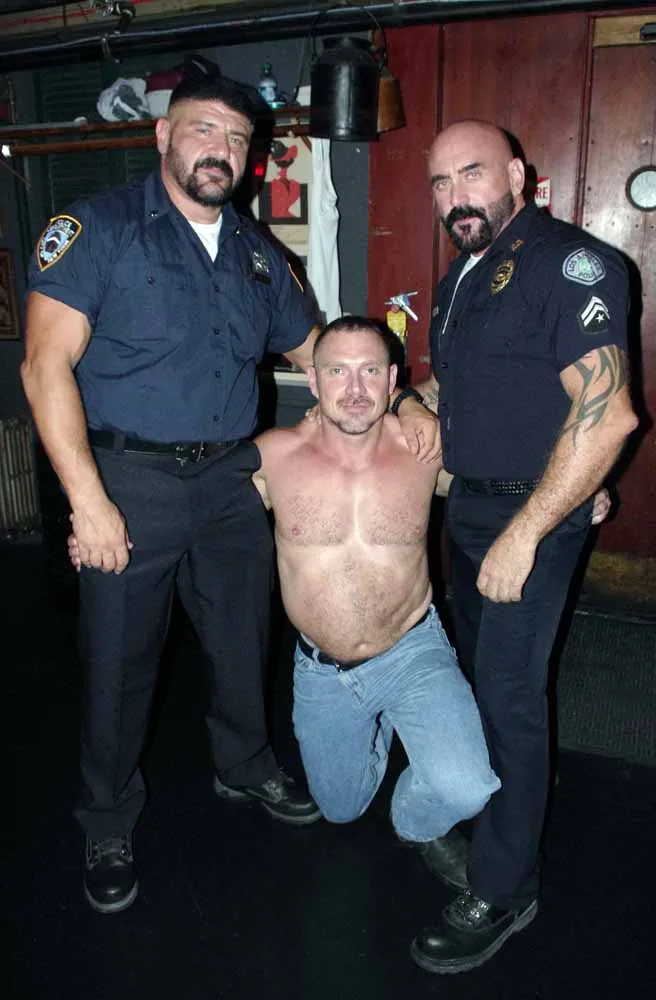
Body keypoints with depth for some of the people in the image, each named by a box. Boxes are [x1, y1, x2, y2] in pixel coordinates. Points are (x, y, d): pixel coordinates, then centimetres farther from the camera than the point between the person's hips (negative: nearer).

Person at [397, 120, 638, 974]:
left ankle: (503, 892, 14)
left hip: (531, 516, -8)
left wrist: (523, 534, -24)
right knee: (479, 674, 21)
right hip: (467, 505, 8)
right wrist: (406, 405, 9)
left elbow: (606, 415, -25)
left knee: (510, 697, -3)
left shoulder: (569, 262, -16)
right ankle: (476, 810, 44)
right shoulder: (461, 279, 13)